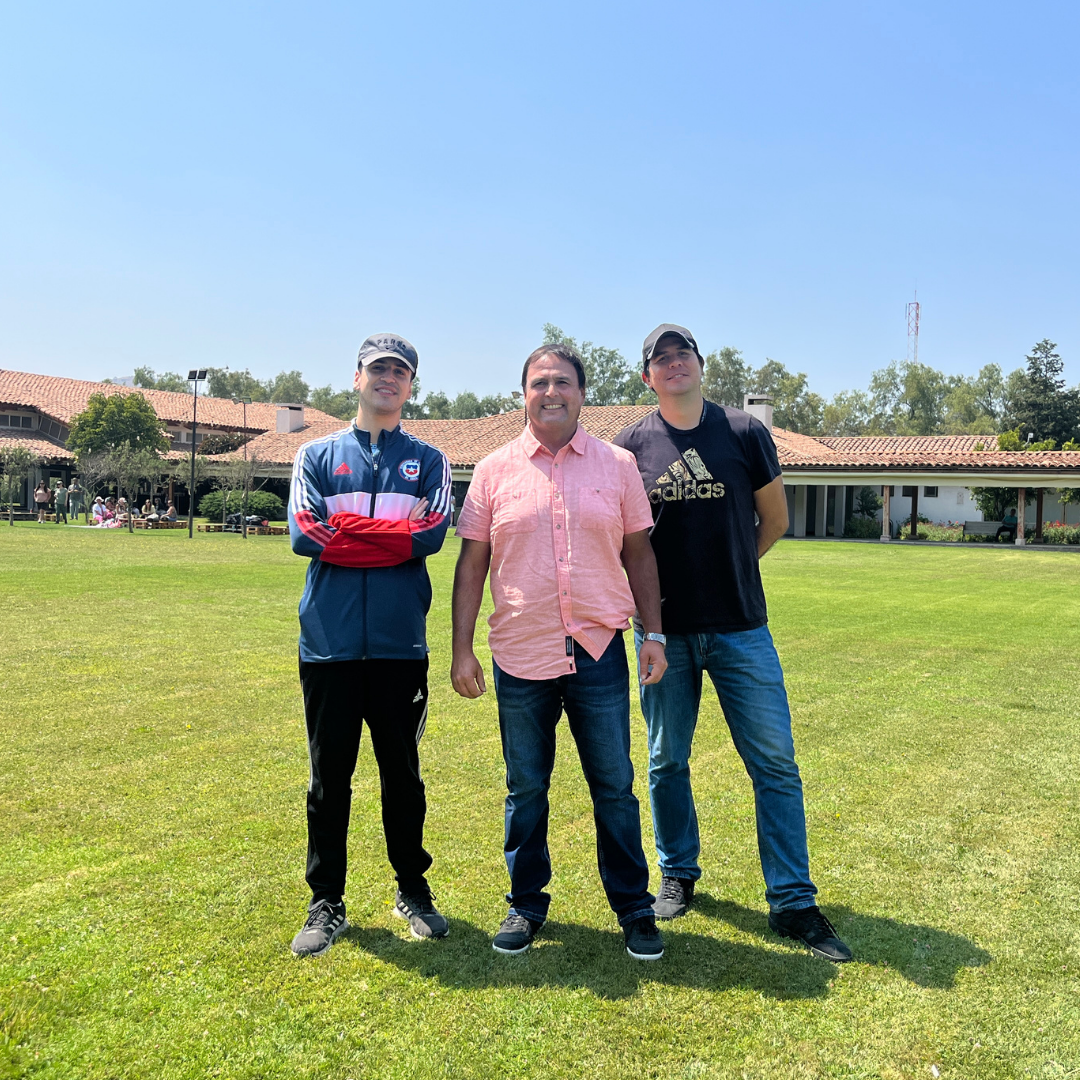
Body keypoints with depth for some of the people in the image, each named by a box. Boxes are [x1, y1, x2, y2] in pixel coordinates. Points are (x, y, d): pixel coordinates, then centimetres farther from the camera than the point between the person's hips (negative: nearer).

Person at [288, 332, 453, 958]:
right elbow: (303, 534, -6)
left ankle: (413, 889, 28)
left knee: (403, 772, 11)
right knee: (329, 776, 8)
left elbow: (432, 533, -9)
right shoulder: (317, 454, 10)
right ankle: (327, 903, 22)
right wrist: (389, 534, -8)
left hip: (400, 643, 0)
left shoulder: (427, 460, 9)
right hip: (329, 643, 0)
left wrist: (346, 529, -9)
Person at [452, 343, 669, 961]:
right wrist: (463, 649, 0)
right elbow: (472, 563, 4)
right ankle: (526, 906, 29)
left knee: (615, 787, 8)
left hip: (599, 653, 0)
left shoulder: (617, 466, 4)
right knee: (525, 791, 12)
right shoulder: (495, 470, 3)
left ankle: (635, 909, 24)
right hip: (520, 656, 0)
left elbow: (639, 553, 8)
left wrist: (655, 635, 2)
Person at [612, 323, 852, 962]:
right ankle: (679, 875, 31)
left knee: (776, 763, 1)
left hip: (741, 628, 0)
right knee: (668, 762, 11)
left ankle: (793, 903, 13)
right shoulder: (631, 445, 2)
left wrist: (730, 571, 11)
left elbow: (776, 519, 11)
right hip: (663, 631, 1)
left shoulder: (745, 432, 1)